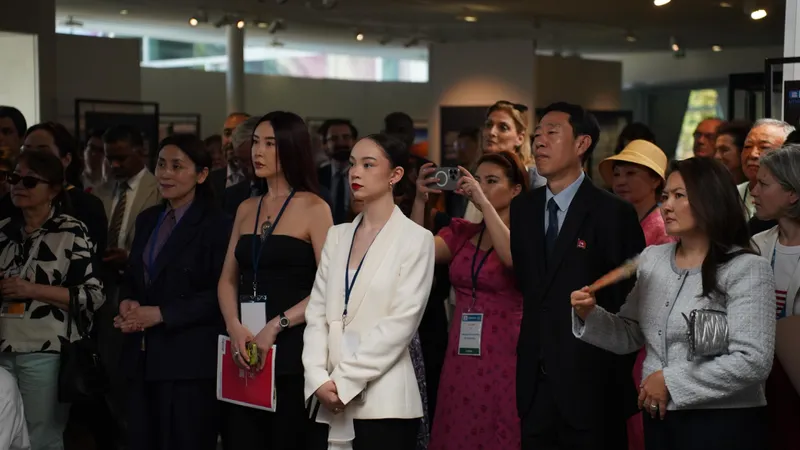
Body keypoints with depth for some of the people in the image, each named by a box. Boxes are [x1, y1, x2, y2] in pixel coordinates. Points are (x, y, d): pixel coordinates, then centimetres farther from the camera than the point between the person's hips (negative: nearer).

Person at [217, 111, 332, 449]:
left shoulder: (313, 208, -4)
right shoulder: (246, 209, 13)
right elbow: (228, 280, 12)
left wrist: (275, 327, -16)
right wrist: (234, 327, -6)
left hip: (291, 352, -5)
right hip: (243, 351, 5)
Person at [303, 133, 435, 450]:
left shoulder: (416, 239, -3)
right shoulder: (337, 236, 12)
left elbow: (401, 323, -11)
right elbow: (317, 312, 7)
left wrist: (346, 381, -13)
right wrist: (319, 379, -7)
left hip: (384, 401, -4)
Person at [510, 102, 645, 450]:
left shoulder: (613, 213, -10)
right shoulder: (522, 208, 8)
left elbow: (631, 296, -8)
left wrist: (618, 371, -7)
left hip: (591, 381, -5)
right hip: (535, 381, 5)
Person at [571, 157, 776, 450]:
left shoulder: (746, 269, -11)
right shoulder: (651, 259, 7)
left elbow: (753, 361, -19)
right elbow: (631, 336, 11)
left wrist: (671, 381, -16)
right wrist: (591, 316, -8)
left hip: (724, 423, -5)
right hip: (660, 417, 6)